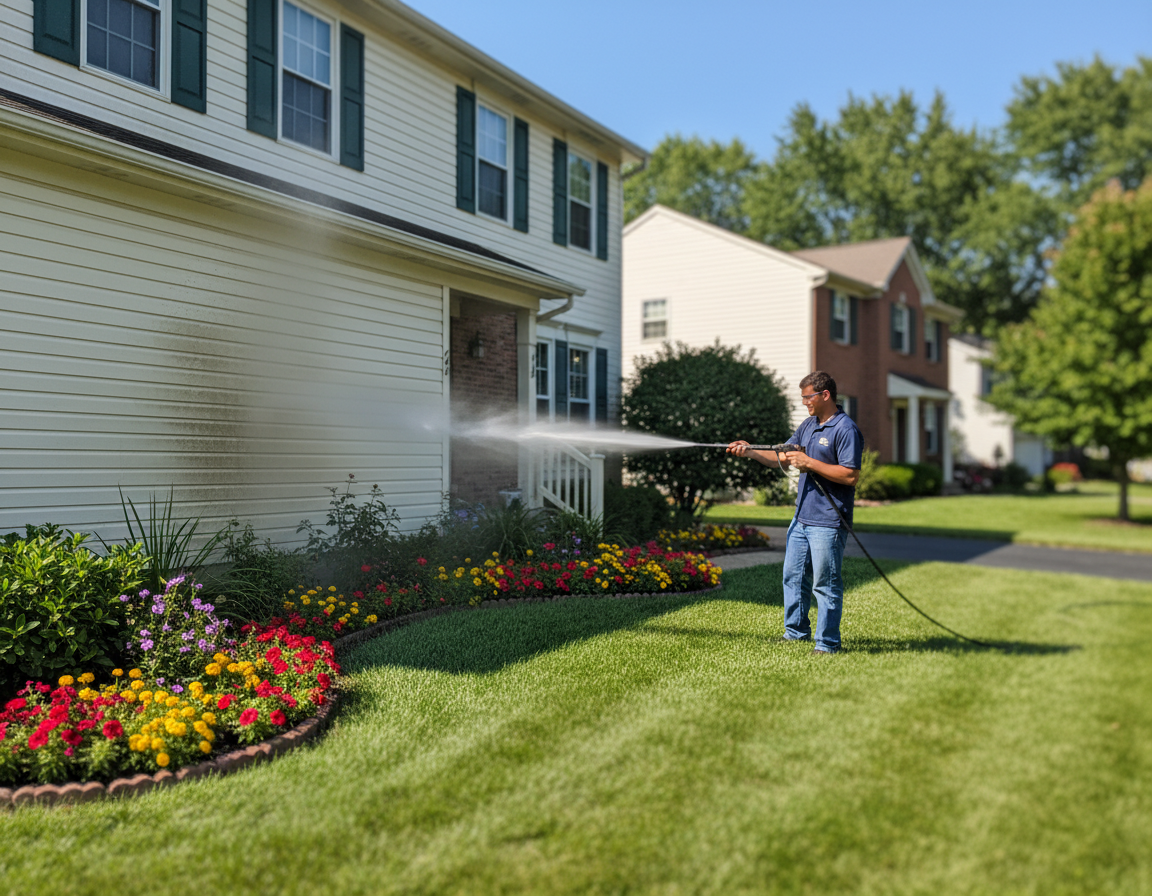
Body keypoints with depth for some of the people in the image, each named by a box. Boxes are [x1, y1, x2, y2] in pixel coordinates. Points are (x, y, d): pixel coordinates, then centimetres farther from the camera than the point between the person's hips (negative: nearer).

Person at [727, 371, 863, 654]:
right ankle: (796, 631, 31)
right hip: (801, 518, 9)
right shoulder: (808, 425, 15)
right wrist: (750, 451, 2)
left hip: (828, 522, -9)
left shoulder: (846, 429, -13)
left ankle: (827, 643, 9)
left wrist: (809, 462, -18)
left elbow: (850, 476, -20)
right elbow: (782, 458, 16)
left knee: (825, 584, -2)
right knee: (794, 577, 17)